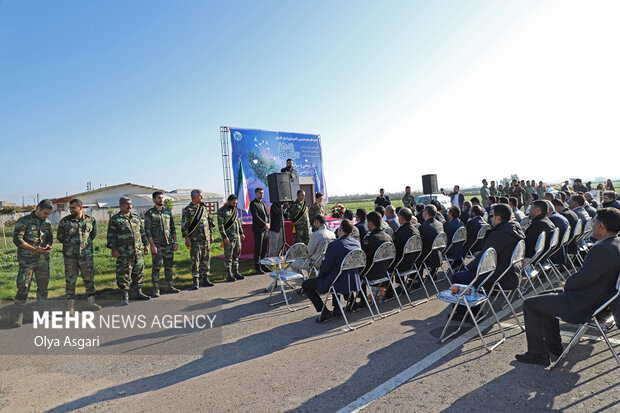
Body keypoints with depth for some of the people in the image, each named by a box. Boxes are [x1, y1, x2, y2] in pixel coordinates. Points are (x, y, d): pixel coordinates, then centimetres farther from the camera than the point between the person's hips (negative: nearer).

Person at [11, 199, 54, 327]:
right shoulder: (24, 221, -7)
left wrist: (48, 246, -6)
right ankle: (19, 314, 7)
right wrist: (35, 249, -19)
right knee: (23, 287, -4)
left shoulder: (47, 223, 8)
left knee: (43, 286, 12)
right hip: (27, 260, -5)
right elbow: (17, 240, -13)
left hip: (43, 260, 5)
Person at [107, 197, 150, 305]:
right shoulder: (115, 219, 0)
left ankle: (138, 292, 22)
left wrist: (146, 245, 16)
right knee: (123, 275, -2)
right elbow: (111, 236, -3)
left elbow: (142, 233, 21)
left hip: (138, 252, 5)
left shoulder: (137, 217, 16)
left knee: (139, 273, 10)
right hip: (123, 253, -5)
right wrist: (113, 249, -10)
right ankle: (124, 296, 8)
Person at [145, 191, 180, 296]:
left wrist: (175, 242, 6)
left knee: (169, 266, 9)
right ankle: (156, 289, 5)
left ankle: (169, 287, 19)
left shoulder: (168, 211, 10)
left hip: (169, 244, 4)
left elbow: (173, 228, 12)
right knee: (156, 267, -1)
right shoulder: (149, 213, -3)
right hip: (157, 245, -4)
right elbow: (147, 230, -7)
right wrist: (152, 245, -14)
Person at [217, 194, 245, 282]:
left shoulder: (235, 210, 15)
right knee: (228, 256, -2)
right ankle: (229, 275, 4)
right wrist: (224, 237, -18)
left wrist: (241, 233, 18)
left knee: (236, 254, 11)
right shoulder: (222, 211, -8)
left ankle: (236, 272, 20)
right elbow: (220, 225, -13)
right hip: (228, 238, -7)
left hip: (237, 236, 7)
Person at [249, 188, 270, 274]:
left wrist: (268, 224, 0)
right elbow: (256, 216, -15)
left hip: (266, 229, 7)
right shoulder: (253, 203, -7)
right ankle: (257, 267, 2)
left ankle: (264, 265, 19)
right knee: (258, 248, -4)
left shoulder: (264, 203, 18)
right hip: (258, 229, -7)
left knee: (264, 248, 10)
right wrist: (265, 224, -14)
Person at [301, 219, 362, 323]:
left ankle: (325, 312, 6)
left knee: (305, 285, 9)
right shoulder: (357, 243, 1)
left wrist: (319, 275, 6)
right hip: (354, 282, 8)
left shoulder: (334, 245, -21)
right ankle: (336, 310, 36)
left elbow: (326, 266, -16)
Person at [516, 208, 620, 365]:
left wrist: (567, 285, -4)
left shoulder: (601, 248, -28)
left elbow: (582, 279, -25)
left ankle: (538, 354, 9)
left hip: (585, 308, -10)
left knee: (530, 304, -2)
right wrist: (569, 285, 8)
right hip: (601, 299, 10)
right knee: (548, 296, 27)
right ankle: (554, 346, 32)